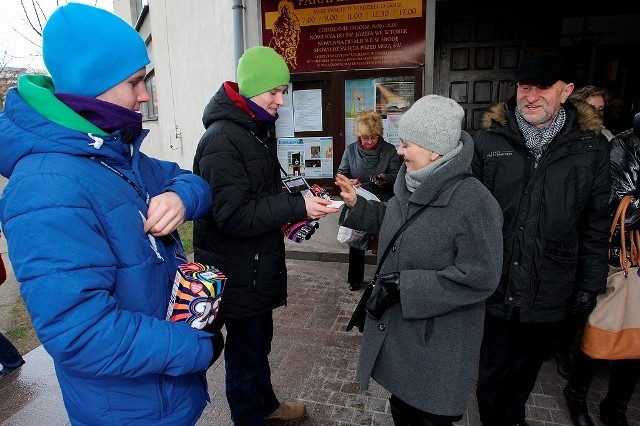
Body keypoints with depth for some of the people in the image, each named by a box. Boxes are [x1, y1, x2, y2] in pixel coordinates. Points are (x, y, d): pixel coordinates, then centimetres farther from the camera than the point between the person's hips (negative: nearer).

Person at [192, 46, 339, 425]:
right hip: (238, 272, -9)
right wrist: (296, 208, -27)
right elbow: (233, 215, -26)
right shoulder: (221, 140, -21)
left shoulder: (260, 130, 10)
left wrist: (297, 207, 3)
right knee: (244, 351, 11)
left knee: (261, 340, 24)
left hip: (260, 265, 9)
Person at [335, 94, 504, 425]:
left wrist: (406, 285, -24)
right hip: (395, 326, 7)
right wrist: (357, 205, 3)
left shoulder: (474, 202, -24)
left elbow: (480, 277, -25)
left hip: (438, 340, -7)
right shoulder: (411, 184, -1)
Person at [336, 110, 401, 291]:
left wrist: (384, 179, -28)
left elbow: (396, 174, -5)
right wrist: (348, 182, -20)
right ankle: (354, 279, 28)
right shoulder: (350, 150, 2)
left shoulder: (389, 150, -2)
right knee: (356, 242, 10)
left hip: (382, 206, -1)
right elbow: (341, 173, 3)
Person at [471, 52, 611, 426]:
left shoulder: (591, 146, -2)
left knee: (526, 370, 23)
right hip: (495, 285, -1)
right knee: (492, 372, 14)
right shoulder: (489, 139, -5)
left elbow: (597, 224, 2)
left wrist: (590, 285, 2)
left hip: (549, 292, 2)